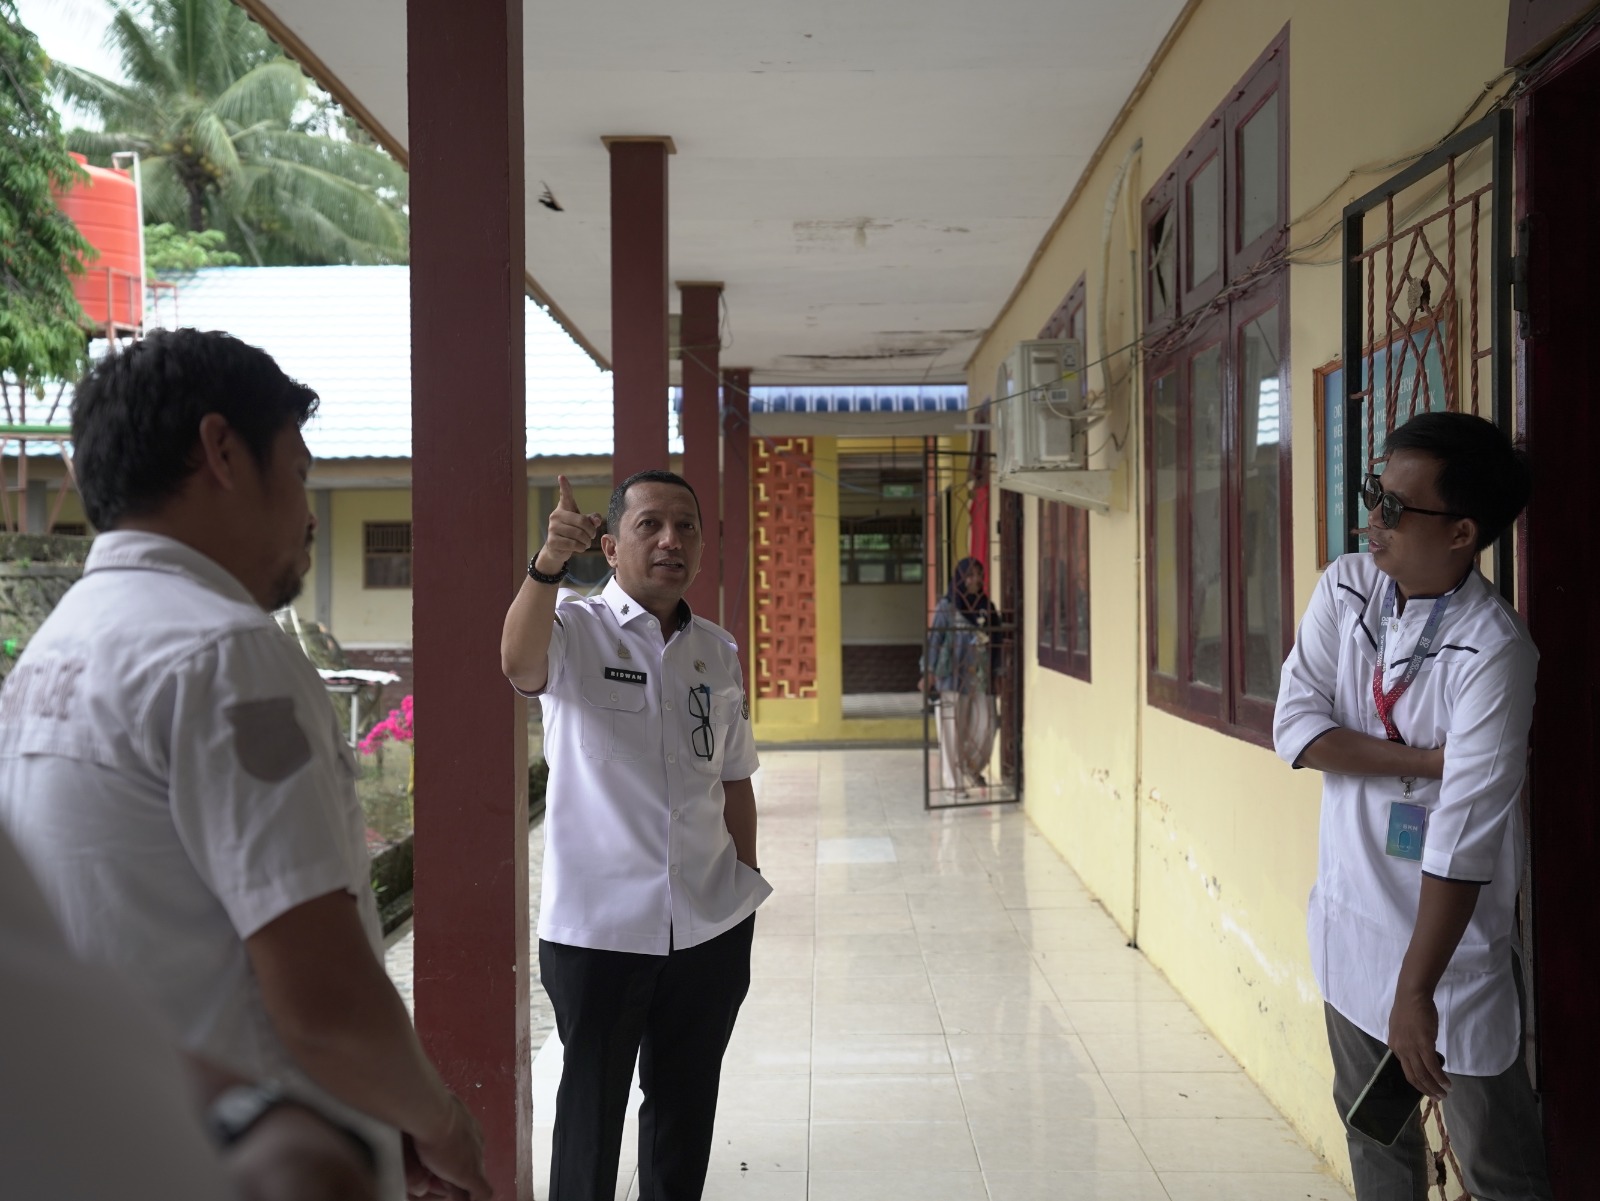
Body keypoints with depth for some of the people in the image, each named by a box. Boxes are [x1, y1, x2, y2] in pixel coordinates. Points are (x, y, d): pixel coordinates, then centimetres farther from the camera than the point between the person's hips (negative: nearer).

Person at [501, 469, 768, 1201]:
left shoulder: (718, 651, 8)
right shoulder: (576, 629, -7)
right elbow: (519, 665, -31)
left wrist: (747, 884, 14)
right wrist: (549, 561, -46)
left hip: (712, 925, 5)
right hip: (598, 925, -4)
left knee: (686, 1103, 17)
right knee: (591, 1108, 7)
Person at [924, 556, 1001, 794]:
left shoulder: (987, 607, 10)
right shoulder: (947, 606, -3)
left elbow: (996, 641, 12)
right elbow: (935, 639, -6)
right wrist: (930, 672, -12)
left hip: (981, 676, 4)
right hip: (954, 676, -4)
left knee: (985, 725, 1)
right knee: (953, 728, -1)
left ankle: (973, 768, 27)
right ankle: (954, 781, 8)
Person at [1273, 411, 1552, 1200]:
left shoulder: (1492, 652, -23)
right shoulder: (1345, 589, -3)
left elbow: (1465, 839, -26)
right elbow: (1295, 728, -9)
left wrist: (1416, 992, -26)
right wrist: (1429, 761, -20)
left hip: (1450, 938, -6)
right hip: (1349, 919, 6)